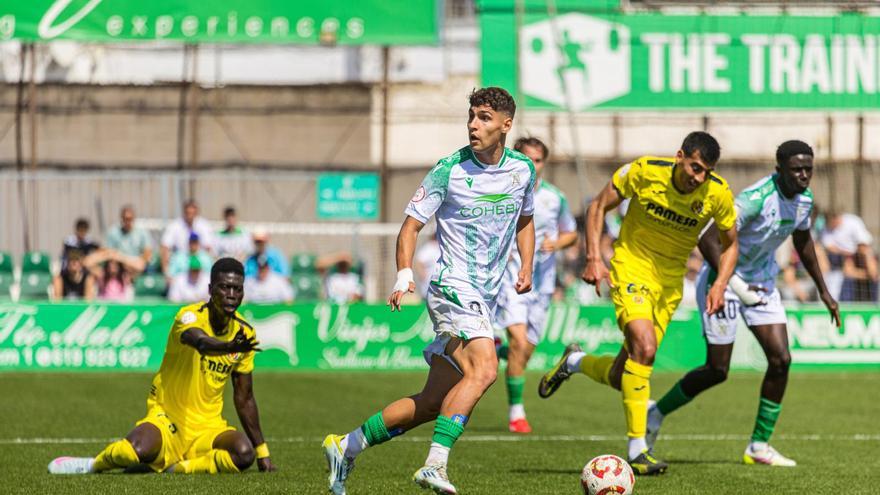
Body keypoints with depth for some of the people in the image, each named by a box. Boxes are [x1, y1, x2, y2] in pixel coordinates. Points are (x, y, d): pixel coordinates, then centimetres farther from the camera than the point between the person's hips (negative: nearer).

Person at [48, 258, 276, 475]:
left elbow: (244, 399, 11)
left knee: (244, 453, -28)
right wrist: (230, 346, -63)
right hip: (167, 417, -4)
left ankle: (178, 468, -9)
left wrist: (262, 453, 12)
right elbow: (201, 342, -40)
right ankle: (95, 463, -1)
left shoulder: (244, 332, 3)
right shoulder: (190, 316, -14)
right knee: (137, 450, -35)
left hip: (208, 426, 4)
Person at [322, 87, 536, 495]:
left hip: (485, 300, 6)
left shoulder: (523, 169, 7)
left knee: (435, 401, 5)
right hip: (453, 288, -6)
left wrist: (526, 267, 10)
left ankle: (346, 447, 17)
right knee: (483, 371, -29)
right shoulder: (450, 171, -8)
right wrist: (404, 274, -21)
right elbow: (411, 224, -5)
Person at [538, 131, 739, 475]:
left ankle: (575, 362, 39)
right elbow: (599, 206, -4)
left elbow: (729, 243, 4)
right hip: (632, 265, -4)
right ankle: (637, 449, -22)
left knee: (622, 378, 4)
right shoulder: (644, 171, -18)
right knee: (644, 346, -28)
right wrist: (594, 258, -13)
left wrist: (720, 285, -12)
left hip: (671, 280, 4)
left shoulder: (718, 194, -13)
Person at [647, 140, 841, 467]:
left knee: (780, 359, -5)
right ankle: (657, 413, 18)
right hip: (723, 278, -7)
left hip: (762, 281, 7)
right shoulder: (756, 199, -29)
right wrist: (736, 286, -37)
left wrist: (823, 291, 22)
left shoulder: (804, 199, -3)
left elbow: (802, 241, 18)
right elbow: (708, 240, -33)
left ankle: (759, 446, 4)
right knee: (718, 371, -5)